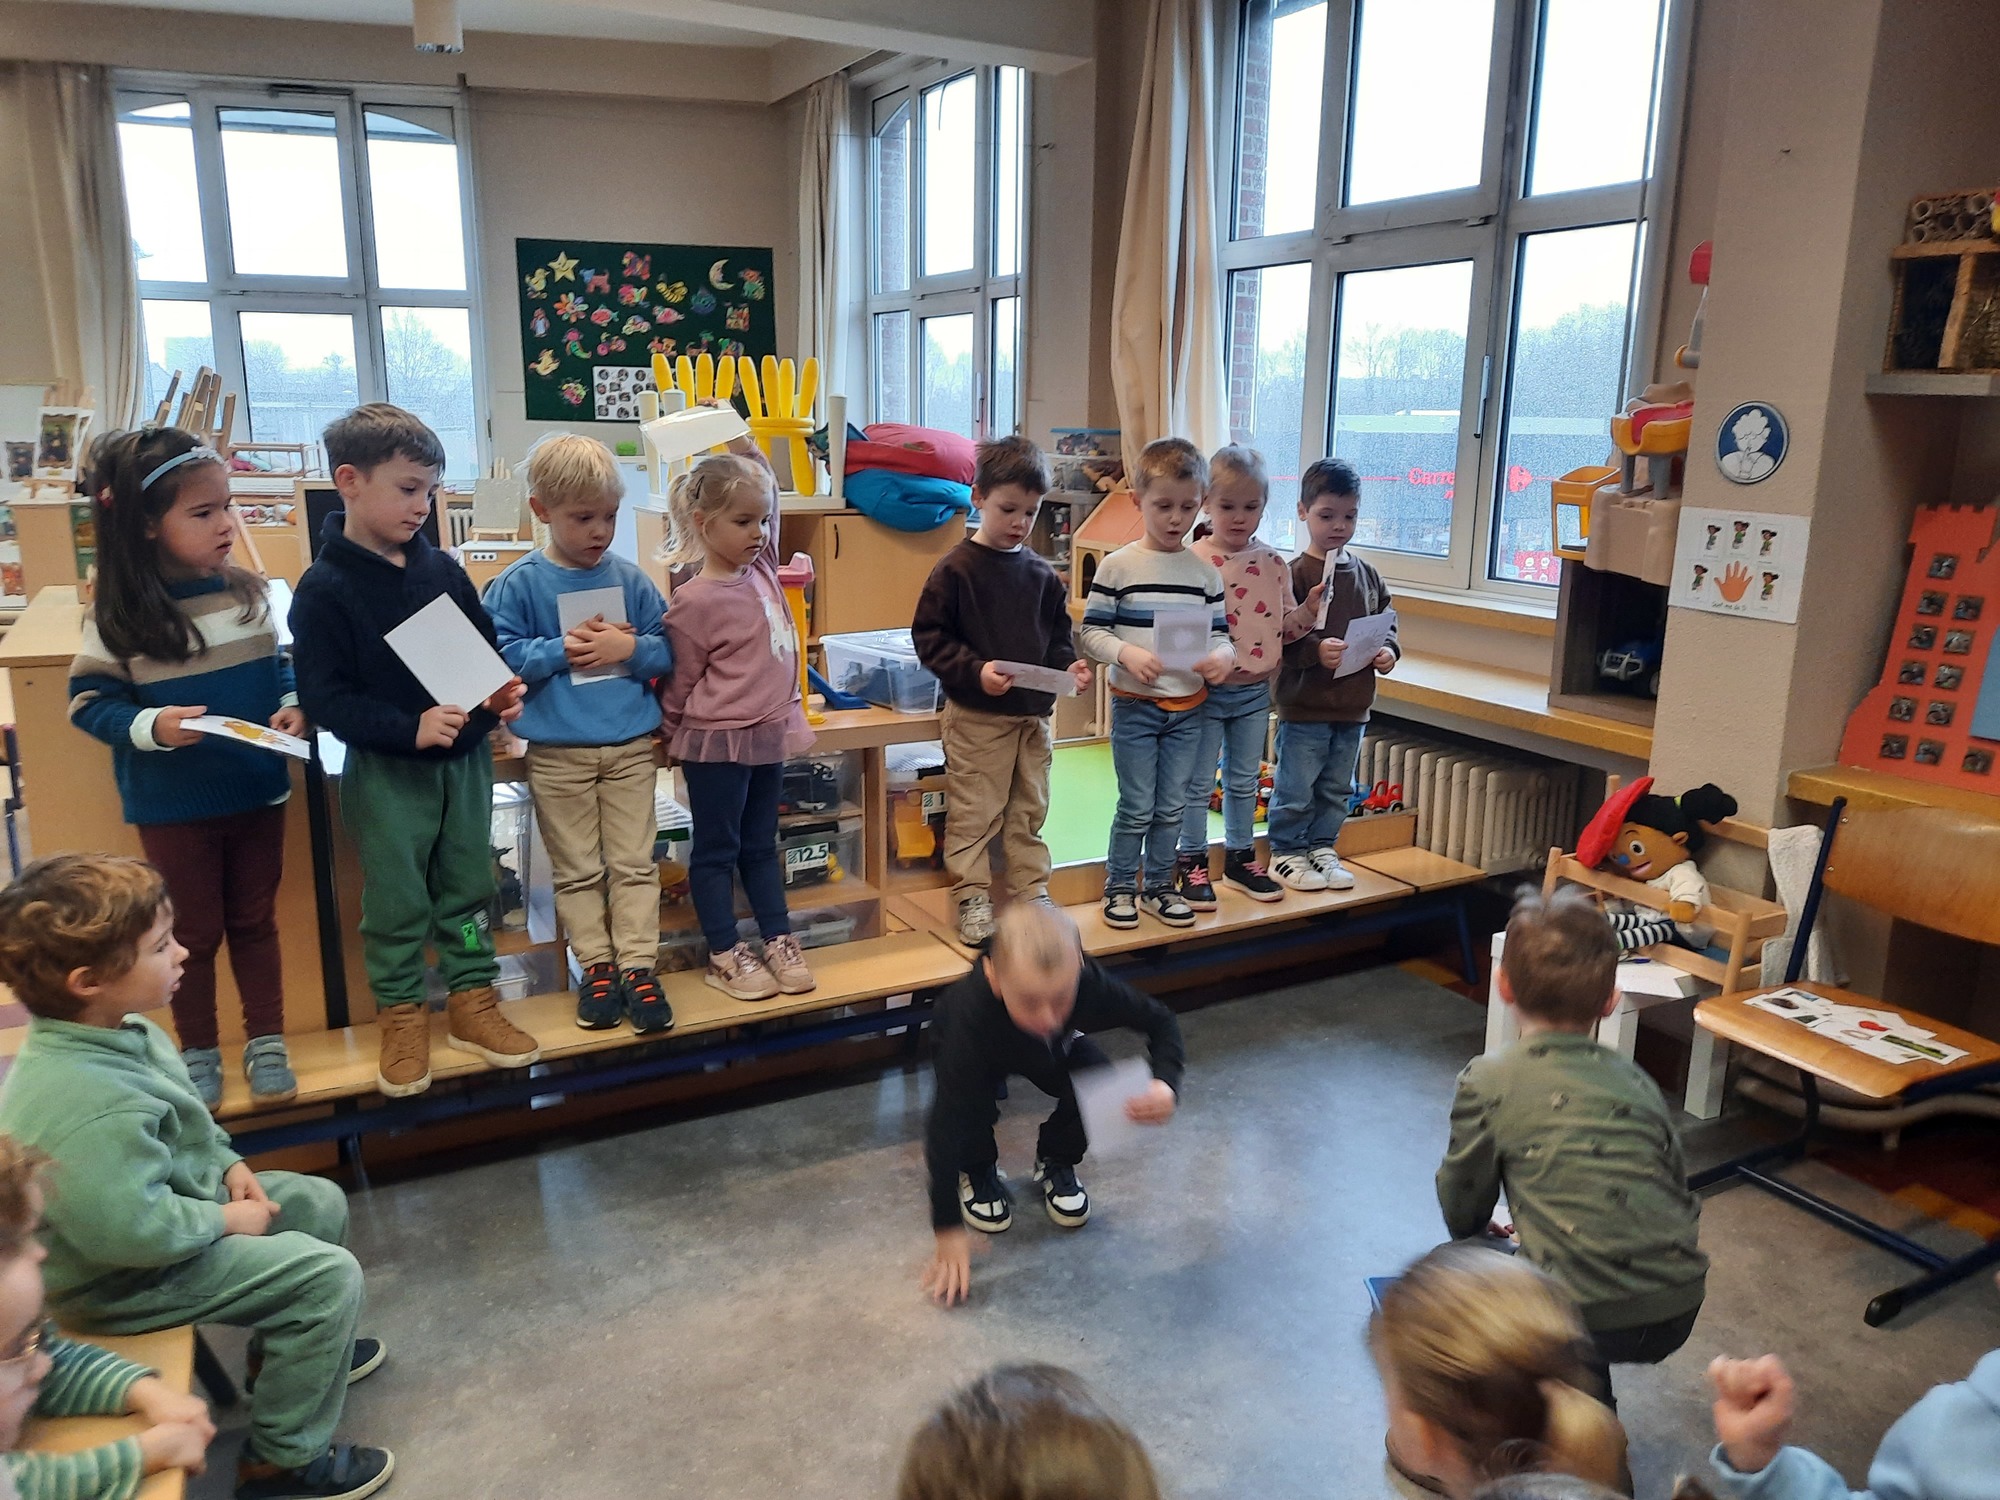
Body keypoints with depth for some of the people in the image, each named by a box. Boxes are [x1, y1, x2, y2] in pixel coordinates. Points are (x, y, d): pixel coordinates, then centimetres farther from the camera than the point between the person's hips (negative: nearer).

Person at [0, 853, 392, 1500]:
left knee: (319, 1202, 17)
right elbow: (131, 1230, -36)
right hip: (121, 1278, -10)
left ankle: (287, 1345, 40)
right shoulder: (90, 1101, -37)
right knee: (329, 1274, -14)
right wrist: (228, 1220, -20)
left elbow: (183, 1127, 14)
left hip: (165, 1199, 10)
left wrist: (227, 1165, 1)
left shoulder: (120, 1031, -5)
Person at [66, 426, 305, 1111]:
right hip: (171, 804, -2)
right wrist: (151, 727, -25)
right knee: (194, 932, 13)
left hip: (258, 790, 3)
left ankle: (265, 1041, 31)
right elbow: (88, 701, -8)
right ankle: (198, 1050, 32)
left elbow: (276, 665, 8)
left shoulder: (246, 591, -4)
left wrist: (292, 707, -10)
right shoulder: (118, 614, -13)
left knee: (254, 921, 16)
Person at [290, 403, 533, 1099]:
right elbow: (324, 697, -16)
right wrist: (411, 728, -27)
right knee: (396, 900, 6)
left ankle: (472, 1000, 28)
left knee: (469, 885, 13)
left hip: (465, 760, 5)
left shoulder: (441, 570, 2)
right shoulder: (325, 589, -12)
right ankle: (401, 1017, 23)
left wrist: (503, 693, -8)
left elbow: (488, 645, 13)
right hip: (384, 771, -4)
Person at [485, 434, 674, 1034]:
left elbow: (667, 651, 5)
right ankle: (597, 968, 18)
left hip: (630, 745, 1)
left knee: (633, 863, 4)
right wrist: (560, 652, -15)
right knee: (578, 870, 8)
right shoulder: (518, 584, -3)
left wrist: (630, 649, -13)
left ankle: (637, 967, 11)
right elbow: (499, 654, -8)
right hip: (556, 752, -1)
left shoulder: (629, 579, 3)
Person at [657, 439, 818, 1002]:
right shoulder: (695, 601, -17)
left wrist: (746, 449, 5)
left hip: (770, 734, 7)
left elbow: (765, 491, 16)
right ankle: (724, 955, 18)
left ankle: (778, 942, 27)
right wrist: (683, 735, 2)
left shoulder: (762, 569, 2)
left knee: (761, 845, 18)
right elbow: (680, 682, -7)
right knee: (717, 849, 8)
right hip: (717, 743, -7)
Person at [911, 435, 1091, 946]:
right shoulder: (956, 569, -9)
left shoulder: (1041, 574, 6)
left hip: (1035, 713, 5)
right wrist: (975, 671, -22)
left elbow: (1057, 635, 15)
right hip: (975, 714, -5)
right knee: (973, 813, 3)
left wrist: (1070, 665, -5)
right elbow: (929, 636, -11)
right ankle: (972, 900, 14)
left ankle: (1032, 895, 26)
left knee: (1028, 812, 15)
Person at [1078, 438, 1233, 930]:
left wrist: (1222, 655, -16)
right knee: (1136, 807, 3)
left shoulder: (1205, 570, 4)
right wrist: (1127, 653, -25)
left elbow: (1219, 630, 6)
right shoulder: (1118, 566, -7)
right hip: (1135, 706, -3)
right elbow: (1091, 632, -7)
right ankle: (1119, 887, 20)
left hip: (1187, 708, 4)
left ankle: (1158, 886, 28)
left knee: (1171, 808, 12)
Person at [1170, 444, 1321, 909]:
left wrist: (1310, 609, -10)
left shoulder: (1273, 562, 3)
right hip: (1206, 691, -4)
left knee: (1244, 781, 17)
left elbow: (1285, 626, 8)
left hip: (1255, 692, 5)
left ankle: (1240, 859, 31)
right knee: (1198, 783, 7)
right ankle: (1192, 863, 20)